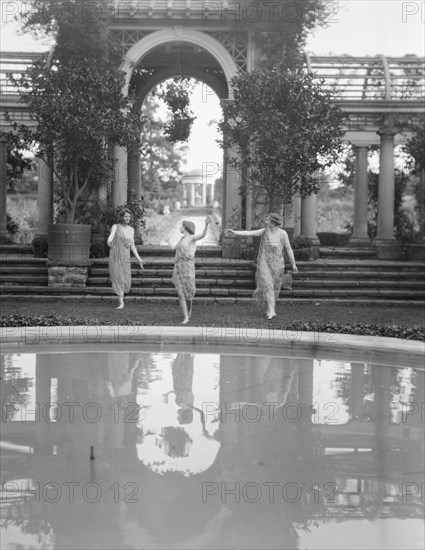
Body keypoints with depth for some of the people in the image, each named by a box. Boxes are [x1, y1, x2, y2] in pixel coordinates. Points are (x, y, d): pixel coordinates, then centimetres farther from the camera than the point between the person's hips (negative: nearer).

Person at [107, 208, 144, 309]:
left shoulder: (131, 229, 11)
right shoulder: (115, 227, -1)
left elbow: (132, 245, 13)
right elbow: (111, 236, -21)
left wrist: (138, 258, 7)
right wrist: (109, 242, -45)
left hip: (125, 257, 4)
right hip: (115, 255, -3)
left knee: (126, 280, 0)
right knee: (117, 278, -8)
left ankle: (120, 294, 30)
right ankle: (121, 302, -6)